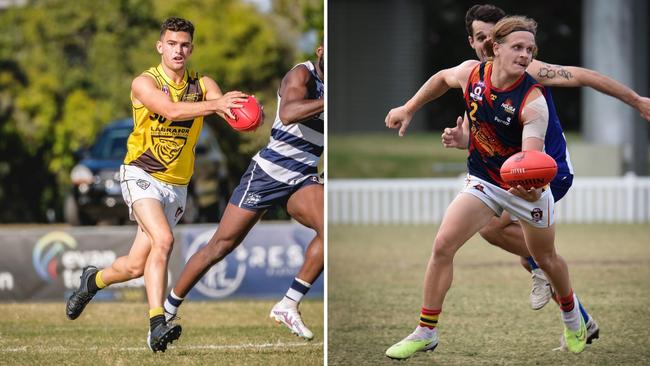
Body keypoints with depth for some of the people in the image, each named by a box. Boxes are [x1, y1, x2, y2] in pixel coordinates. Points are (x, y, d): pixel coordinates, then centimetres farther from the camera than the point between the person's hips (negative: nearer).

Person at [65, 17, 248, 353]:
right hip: (141, 175, -5)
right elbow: (171, 110, -30)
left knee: (136, 266, 6)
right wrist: (214, 104, -44)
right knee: (163, 239, -29)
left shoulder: (203, 85, 3)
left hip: (176, 186, 5)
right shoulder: (144, 83, -10)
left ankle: (93, 281, 38)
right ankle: (157, 325, -31)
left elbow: (227, 109, -16)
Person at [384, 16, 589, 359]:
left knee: (546, 258, 16)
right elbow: (443, 78, 9)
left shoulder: (533, 102, -29)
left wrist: (533, 187, -60)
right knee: (442, 246, -13)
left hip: (527, 186, -3)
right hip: (483, 181, 3)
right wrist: (409, 108, 11)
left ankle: (573, 318, 47)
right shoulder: (471, 73, -16)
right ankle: (425, 333, -2)